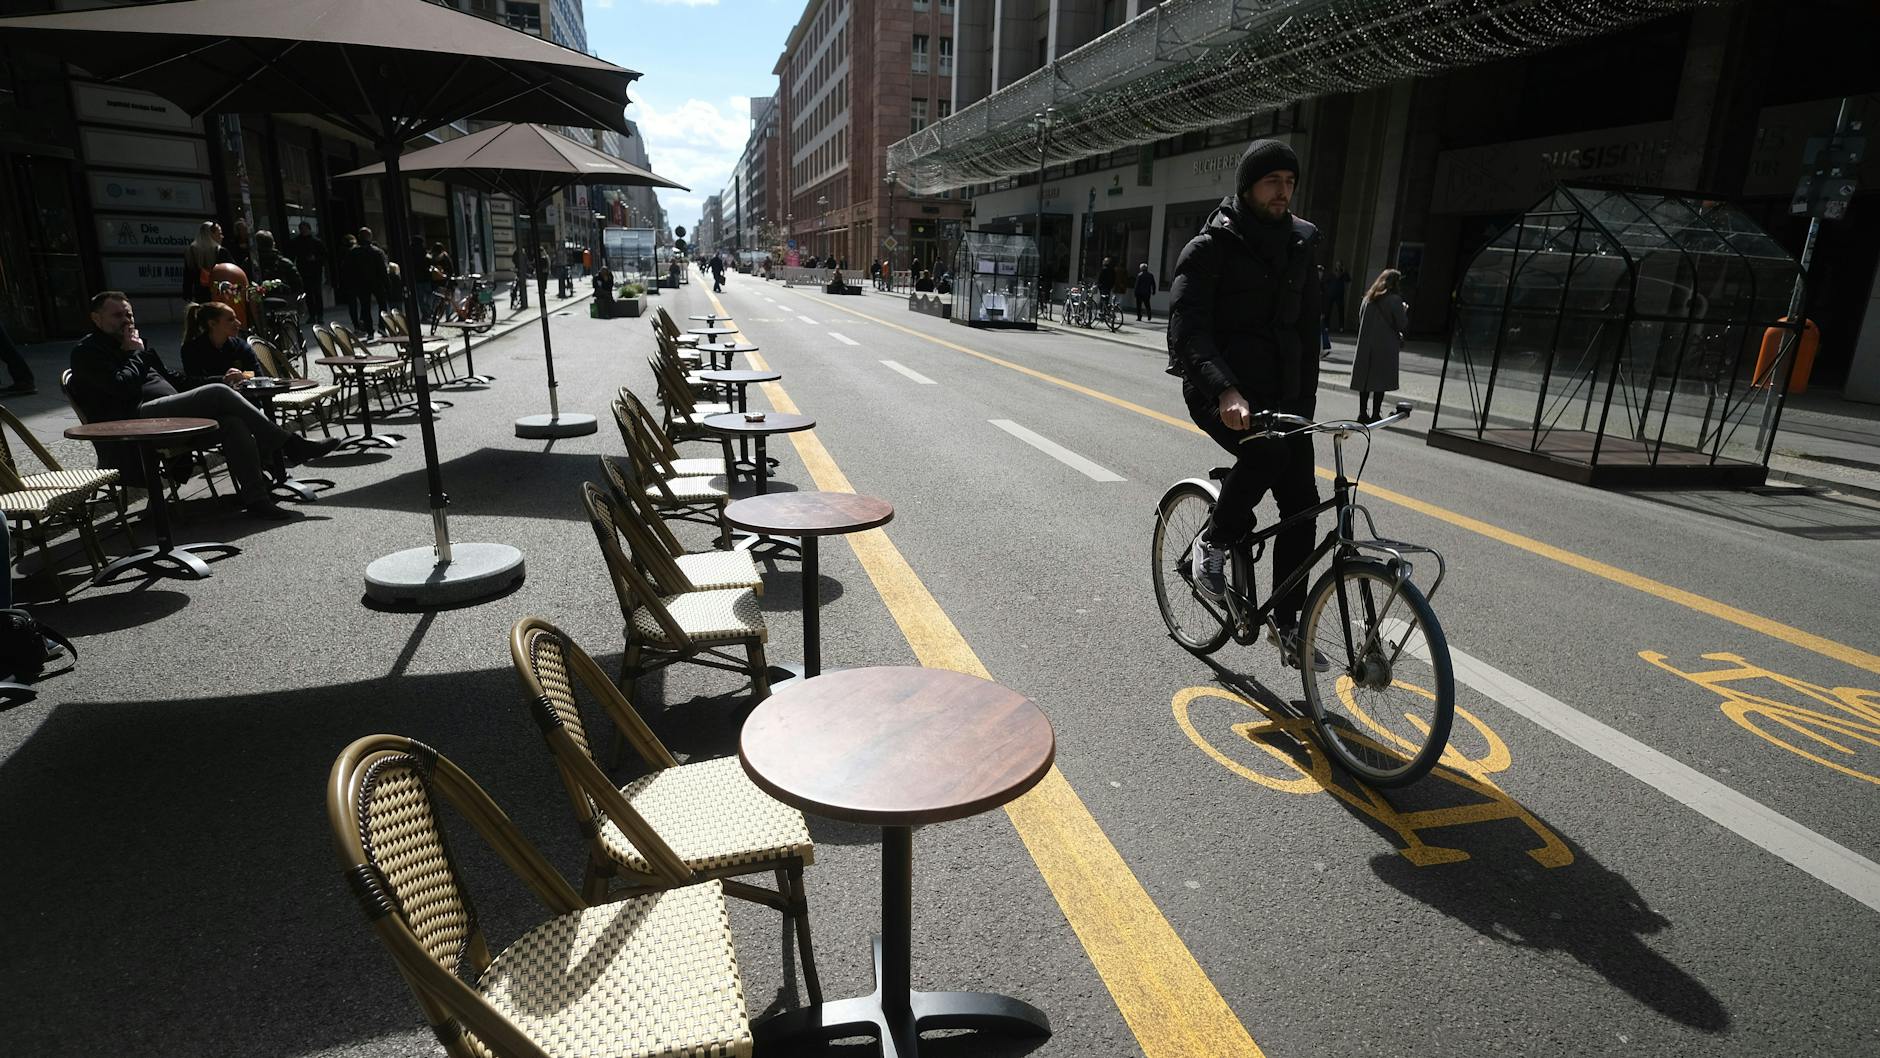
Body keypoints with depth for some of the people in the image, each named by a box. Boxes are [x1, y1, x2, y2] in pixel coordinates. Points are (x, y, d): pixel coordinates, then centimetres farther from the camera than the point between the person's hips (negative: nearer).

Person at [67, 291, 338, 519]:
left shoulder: (128, 345, 33)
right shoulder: (87, 351, 6)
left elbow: (174, 381, 32)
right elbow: (122, 386, -13)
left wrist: (219, 380, 19)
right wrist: (135, 353, 2)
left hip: (165, 416, 8)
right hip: (135, 420, -8)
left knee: (233, 422, -20)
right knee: (218, 394, -23)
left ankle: (254, 497, -30)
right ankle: (290, 445, -22)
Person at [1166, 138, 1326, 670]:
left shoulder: (1299, 244, 12)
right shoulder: (1211, 247, -7)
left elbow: (1307, 326, 20)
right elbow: (1186, 328, -20)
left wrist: (1306, 398, 14)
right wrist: (1225, 390, -36)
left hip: (1281, 393, 6)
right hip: (1219, 394, -6)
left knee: (1301, 504, -1)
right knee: (1265, 452, -35)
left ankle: (1288, 626, 13)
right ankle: (1213, 543, -6)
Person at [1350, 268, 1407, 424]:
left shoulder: (1368, 298, 8)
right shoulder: (1394, 300, -9)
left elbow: (1360, 320, 14)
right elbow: (1402, 324, -7)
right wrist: (1405, 311, 10)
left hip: (1365, 346, 5)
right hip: (1386, 347, -5)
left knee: (1365, 379, 8)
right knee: (1381, 381, 1)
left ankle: (1362, 412, 10)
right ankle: (1375, 414, 2)